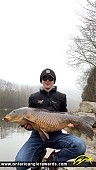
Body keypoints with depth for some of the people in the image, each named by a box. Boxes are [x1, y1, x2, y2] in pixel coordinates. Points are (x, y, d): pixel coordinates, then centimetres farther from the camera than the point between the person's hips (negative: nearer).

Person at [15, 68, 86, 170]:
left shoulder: (61, 97, 12)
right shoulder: (33, 97, 11)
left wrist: (68, 123, -4)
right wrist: (27, 125, -8)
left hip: (56, 135, 1)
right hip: (37, 135, 0)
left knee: (80, 146, -30)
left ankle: (54, 159, -5)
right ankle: (40, 154, 6)